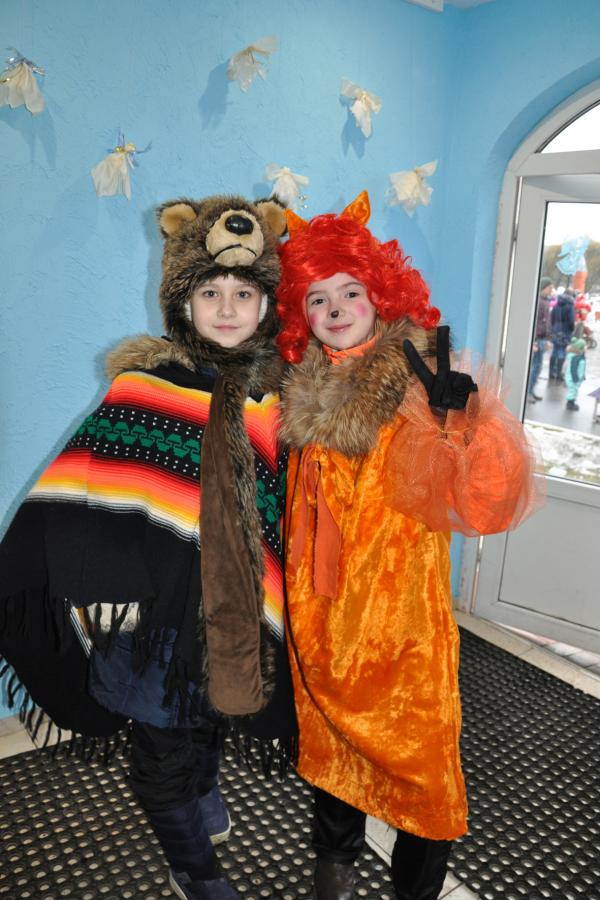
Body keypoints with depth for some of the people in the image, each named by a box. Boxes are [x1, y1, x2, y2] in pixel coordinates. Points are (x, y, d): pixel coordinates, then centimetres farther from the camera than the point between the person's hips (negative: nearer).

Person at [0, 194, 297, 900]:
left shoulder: (279, 394, -2)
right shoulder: (145, 385, -11)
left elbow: (291, 510, 4)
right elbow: (82, 496, -13)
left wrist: (273, 604, 4)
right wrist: (100, 582, -21)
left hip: (239, 609, 4)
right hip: (159, 606, -3)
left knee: (208, 717, 26)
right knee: (167, 744, 13)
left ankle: (202, 802, 59)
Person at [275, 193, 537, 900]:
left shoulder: (420, 386, -14)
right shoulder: (302, 392, 0)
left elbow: (486, 502, -26)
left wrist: (466, 416, -40)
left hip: (402, 615, -4)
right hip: (319, 612, 5)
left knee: (419, 755, 9)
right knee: (330, 739, 22)